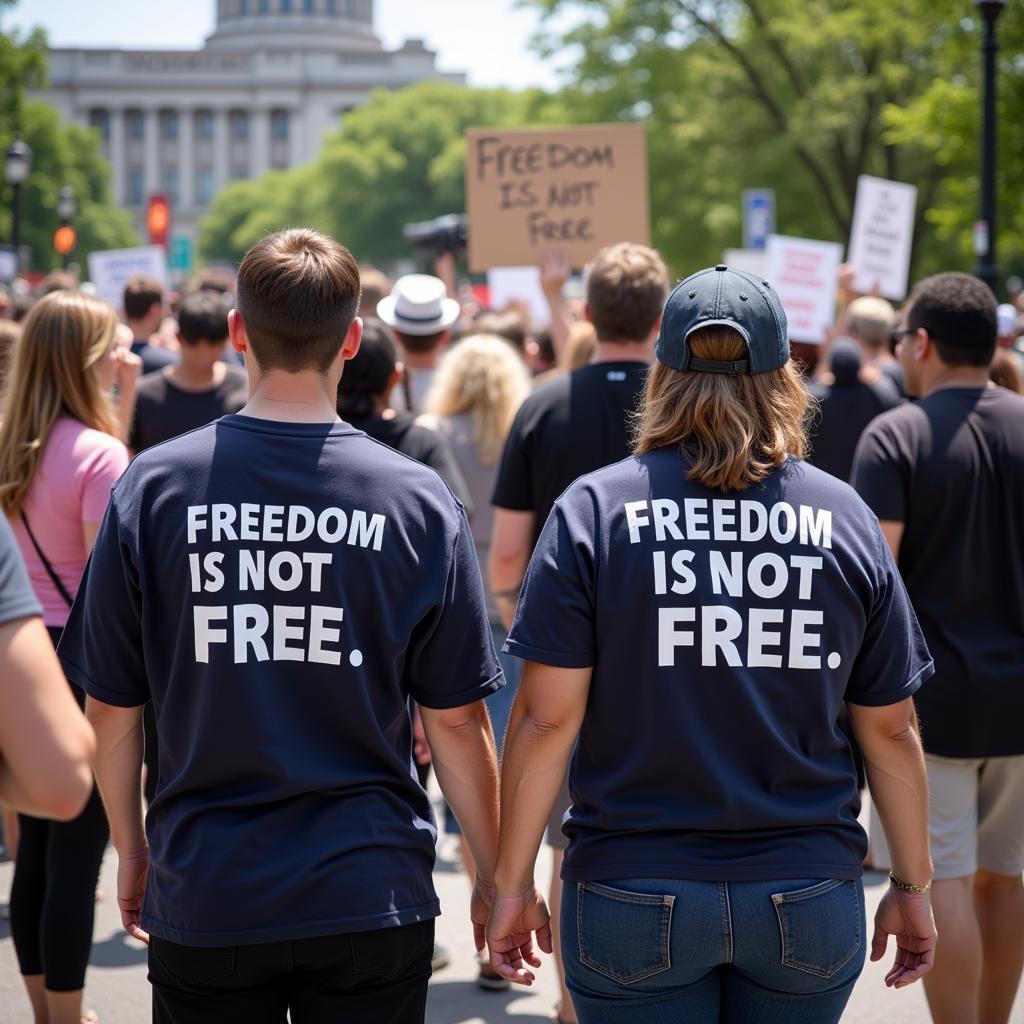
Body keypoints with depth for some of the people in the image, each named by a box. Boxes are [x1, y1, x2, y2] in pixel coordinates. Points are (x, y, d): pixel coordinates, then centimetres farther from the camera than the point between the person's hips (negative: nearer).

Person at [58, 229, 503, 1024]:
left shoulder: (153, 488, -6)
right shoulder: (418, 499, -7)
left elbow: (111, 709, 0)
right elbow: (457, 721, -4)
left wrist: (132, 848, 15)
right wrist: (494, 875, 9)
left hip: (204, 899, 1)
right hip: (371, 898, 0)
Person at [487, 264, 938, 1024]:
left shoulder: (594, 509, -5)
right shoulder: (845, 517, 0)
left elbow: (546, 718, -8)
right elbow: (892, 731, 5)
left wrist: (514, 883, 1)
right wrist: (913, 885, 15)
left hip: (637, 900, -2)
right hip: (809, 900, 2)